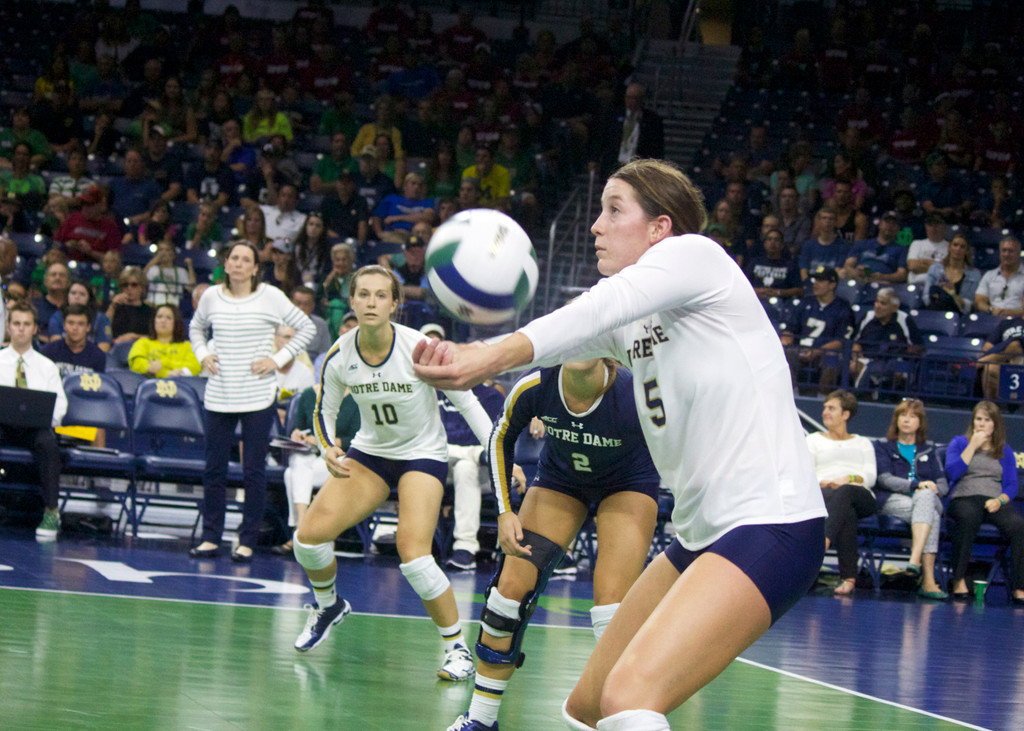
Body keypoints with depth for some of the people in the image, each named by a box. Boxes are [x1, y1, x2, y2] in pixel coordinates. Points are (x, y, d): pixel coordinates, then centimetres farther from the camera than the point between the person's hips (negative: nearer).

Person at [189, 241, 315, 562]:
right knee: (214, 469, 4)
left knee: (254, 472, -2)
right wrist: (202, 355, 8)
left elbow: (307, 328, 4)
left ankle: (247, 542, 5)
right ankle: (211, 538, 12)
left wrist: (279, 359, -5)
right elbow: (196, 328, 26)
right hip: (218, 396, 3)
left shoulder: (270, 297, -3)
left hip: (258, 397, -3)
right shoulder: (211, 297, 6)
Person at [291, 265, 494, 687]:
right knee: (309, 535, -9)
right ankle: (328, 605, 24)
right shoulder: (339, 357, -13)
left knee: (413, 554, -23)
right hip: (370, 451, 4)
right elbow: (324, 411, 4)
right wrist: (328, 450, -16)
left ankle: (457, 647, -5)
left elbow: (466, 402, -15)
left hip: (423, 453, -4)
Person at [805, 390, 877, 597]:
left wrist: (849, 479, -11)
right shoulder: (814, 440, 29)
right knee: (847, 511, -41)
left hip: (860, 497, 0)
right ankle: (848, 577, -54)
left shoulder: (863, 443, 29)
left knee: (844, 492, -41)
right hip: (823, 493, 0)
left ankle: (823, 542, -67)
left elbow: (870, 477, 11)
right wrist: (824, 483, -11)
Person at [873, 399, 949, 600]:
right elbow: (885, 479, -1)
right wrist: (916, 485, -17)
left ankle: (915, 561, -52)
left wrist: (930, 490, -12)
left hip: (928, 500, 2)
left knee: (925, 497, -38)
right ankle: (928, 579, -48)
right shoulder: (883, 446, 17)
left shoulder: (929, 450, 25)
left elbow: (943, 485, 14)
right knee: (932, 516, -35)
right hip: (893, 500, -2)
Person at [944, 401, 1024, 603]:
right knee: (968, 518, -40)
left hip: (995, 502, 2)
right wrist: (973, 446, -1)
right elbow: (952, 472, -2)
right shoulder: (959, 443, 16)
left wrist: (1000, 500, -8)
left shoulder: (1005, 450, 21)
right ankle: (958, 580, -33)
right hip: (964, 498, -2)